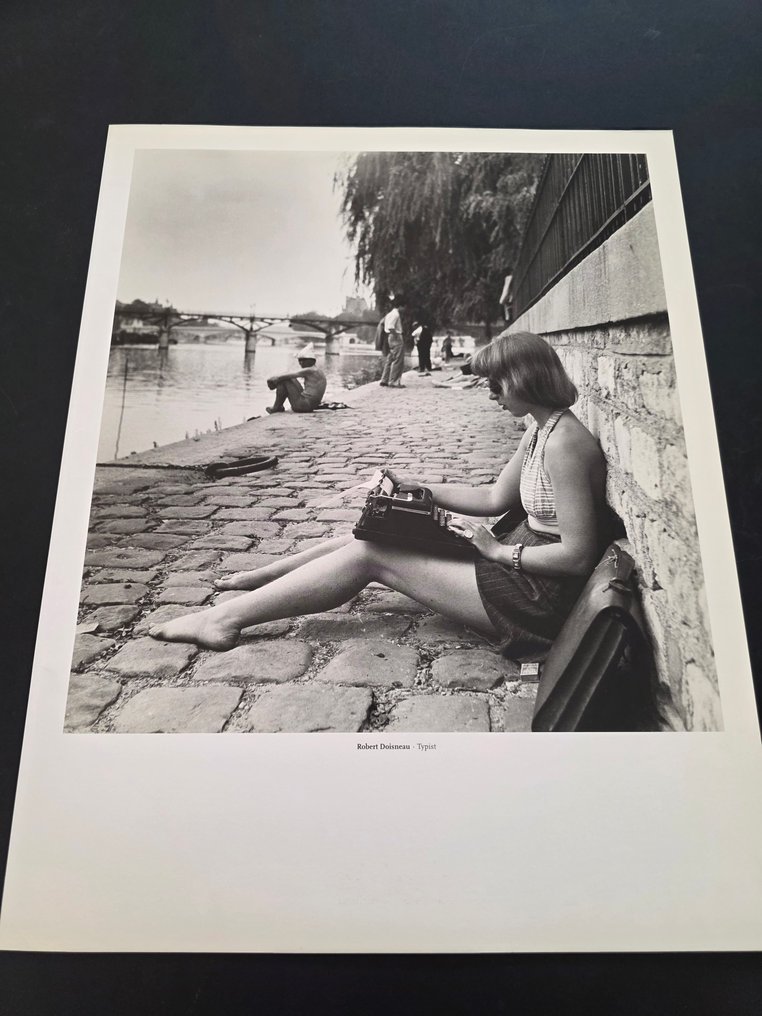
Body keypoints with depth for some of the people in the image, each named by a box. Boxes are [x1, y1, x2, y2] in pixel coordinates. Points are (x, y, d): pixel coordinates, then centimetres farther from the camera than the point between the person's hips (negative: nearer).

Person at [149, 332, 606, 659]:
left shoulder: (564, 442, -23)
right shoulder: (539, 432, 9)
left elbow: (577, 555, -25)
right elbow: (495, 498, 15)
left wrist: (499, 551, -17)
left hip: (534, 597, -9)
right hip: (519, 560, 9)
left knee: (371, 555, -11)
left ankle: (227, 619, -2)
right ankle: (258, 580, 20)